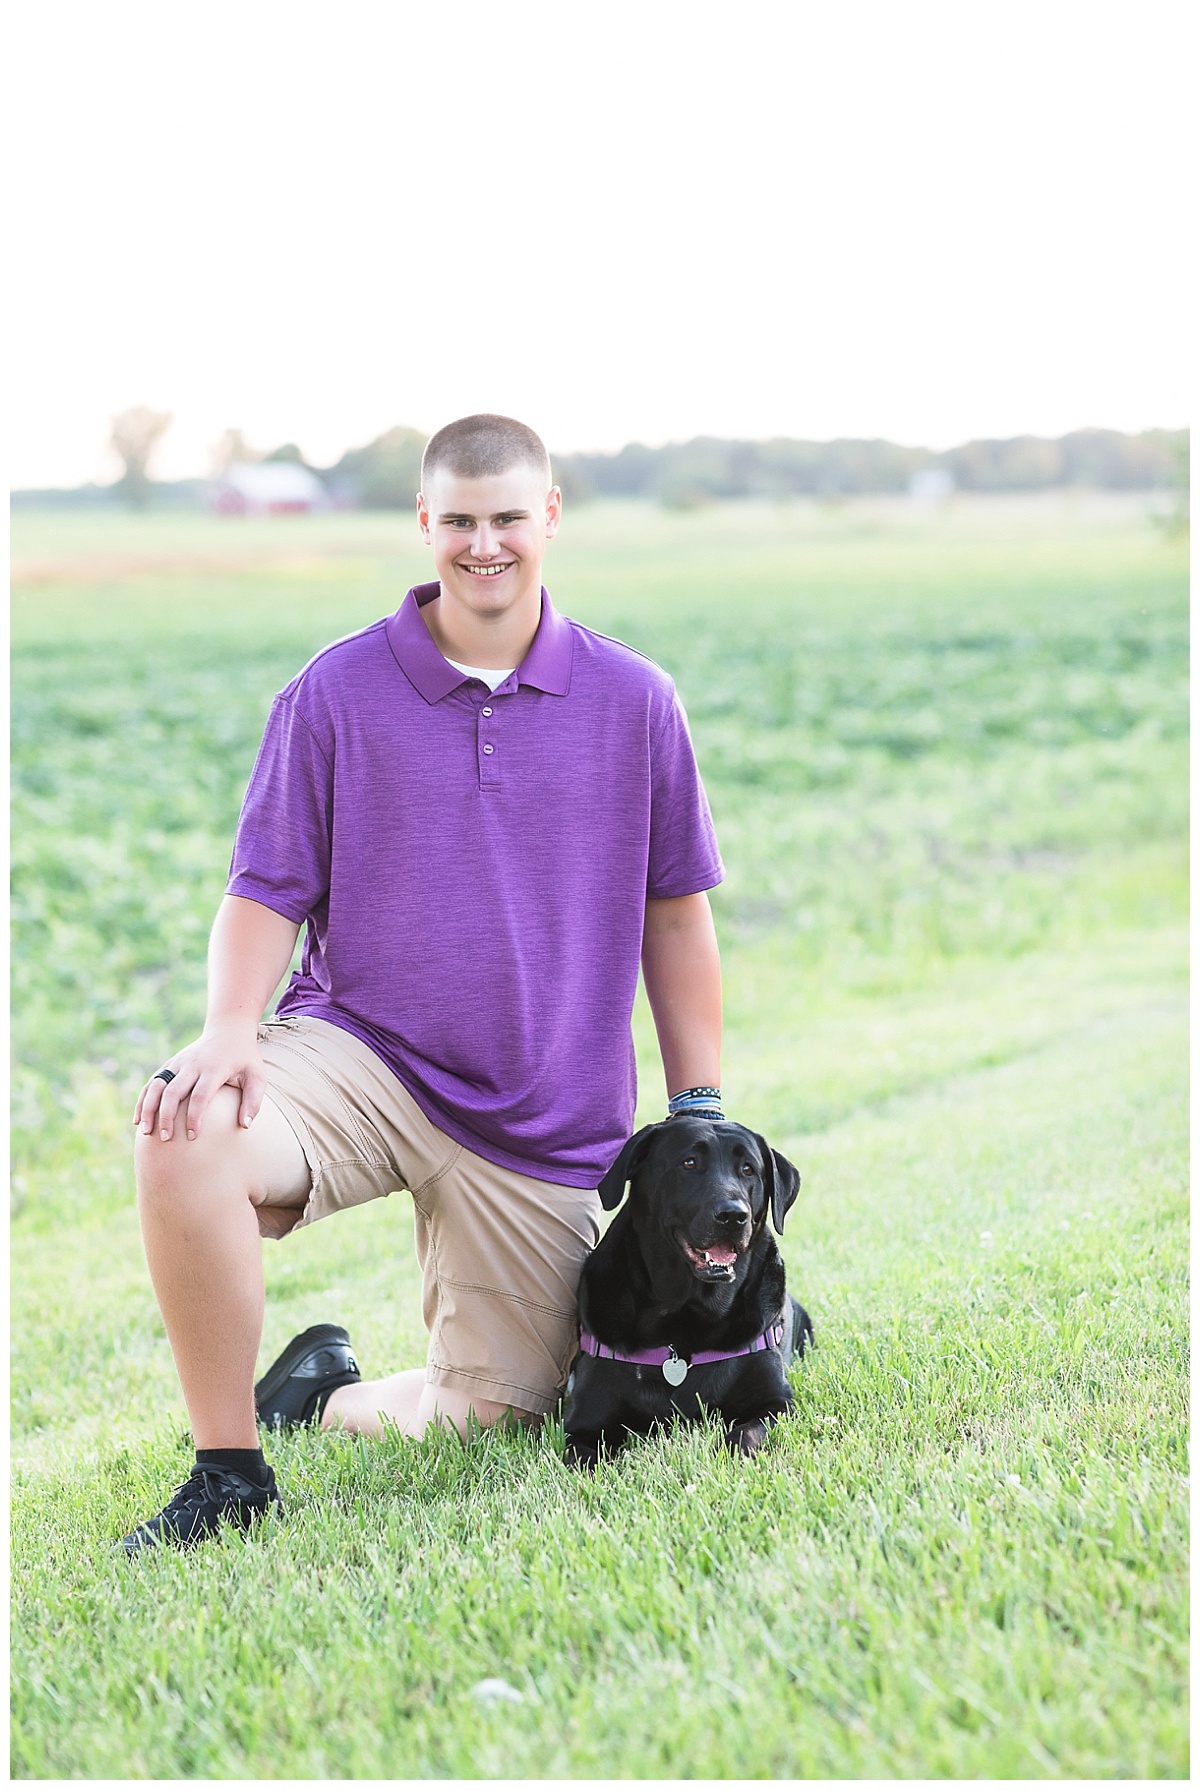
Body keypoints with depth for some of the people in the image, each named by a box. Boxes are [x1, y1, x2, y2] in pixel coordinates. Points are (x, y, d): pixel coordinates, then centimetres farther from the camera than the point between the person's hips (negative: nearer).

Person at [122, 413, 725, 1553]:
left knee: (492, 1427, -1)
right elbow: (268, 892, -1)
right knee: (186, 1130, -33)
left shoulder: (632, 701, 2)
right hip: (355, 1055, -1)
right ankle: (228, 1469, -16)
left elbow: (673, 909, 9)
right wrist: (230, 1031, -20)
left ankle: (329, 1397, 34)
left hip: (545, 1120, 2)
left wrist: (698, 1111, 6)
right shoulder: (335, 692, -2)